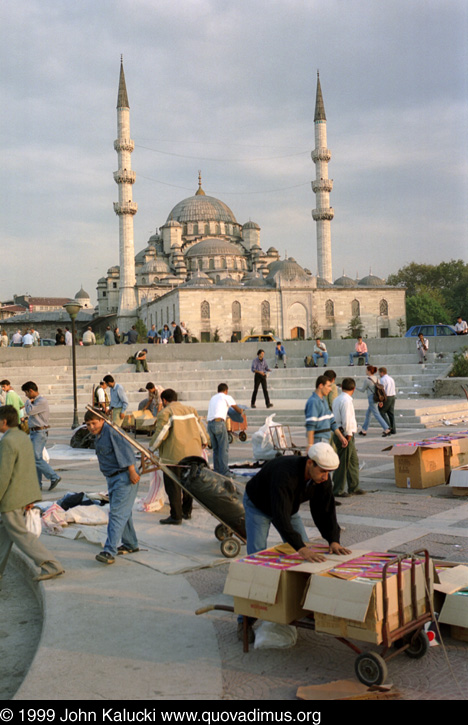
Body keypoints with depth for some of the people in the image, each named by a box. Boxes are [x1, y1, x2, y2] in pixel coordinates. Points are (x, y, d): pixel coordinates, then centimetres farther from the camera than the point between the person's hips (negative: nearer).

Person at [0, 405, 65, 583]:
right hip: (26, 494, 9)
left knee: (20, 534, -3)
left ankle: (51, 566, -6)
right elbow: (30, 467, 14)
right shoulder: (24, 437, 9)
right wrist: (30, 496, 19)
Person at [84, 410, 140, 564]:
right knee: (123, 513, 17)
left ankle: (109, 551, -17)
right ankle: (131, 545, 29)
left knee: (117, 513, -13)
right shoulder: (98, 437, 15)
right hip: (112, 478, 10)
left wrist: (132, 471, -25)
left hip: (124, 477, -10)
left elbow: (126, 450, -21)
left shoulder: (111, 431, -14)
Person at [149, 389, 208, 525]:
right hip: (193, 453, 7)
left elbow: (160, 434, -13)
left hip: (174, 455, -7)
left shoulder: (165, 413, -8)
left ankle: (176, 516, 1)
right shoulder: (190, 410, 12)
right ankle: (187, 511, 28)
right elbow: (200, 427, 18)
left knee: (173, 486, 0)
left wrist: (151, 448, -1)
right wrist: (204, 441, 36)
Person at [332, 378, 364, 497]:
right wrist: (348, 434, -14)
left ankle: (354, 488, 25)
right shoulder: (346, 400, -16)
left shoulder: (337, 399, 14)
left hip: (339, 432, 10)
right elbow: (346, 420, -22)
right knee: (343, 463, -3)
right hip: (345, 434, -10)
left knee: (353, 460, 17)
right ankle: (338, 490, 4)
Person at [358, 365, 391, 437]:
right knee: (368, 414, 17)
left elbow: (362, 390, -6)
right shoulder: (376, 378, 8)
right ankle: (364, 430, 23)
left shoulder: (367, 380, -16)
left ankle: (386, 429, -15)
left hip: (371, 398, -9)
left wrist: (358, 387, 15)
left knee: (377, 415, -7)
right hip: (376, 398, 9)